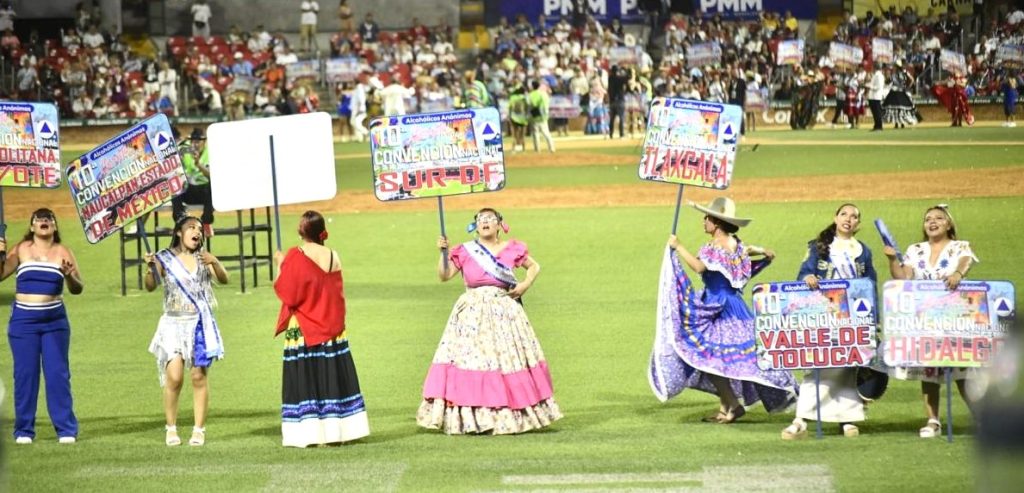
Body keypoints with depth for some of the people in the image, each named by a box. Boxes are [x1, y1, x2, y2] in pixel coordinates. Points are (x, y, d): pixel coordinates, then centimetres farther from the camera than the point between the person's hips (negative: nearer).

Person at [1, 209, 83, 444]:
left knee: (58, 375, -1)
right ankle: (24, 430, 9)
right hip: (23, 320, 0)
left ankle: (66, 430, 4)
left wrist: (69, 275, -16)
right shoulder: (21, 249, 4)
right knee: (25, 375, 2)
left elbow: (77, 289, 5)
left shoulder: (63, 252, 5)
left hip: (54, 321, 0)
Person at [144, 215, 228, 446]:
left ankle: (199, 430, 4)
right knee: (174, 377, -12)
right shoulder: (165, 258, 1)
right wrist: (150, 268, -26)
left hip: (199, 324, 2)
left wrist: (214, 263, -19)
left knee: (199, 377, -1)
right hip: (174, 324, -2)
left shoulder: (203, 258, 8)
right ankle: (171, 428, 1)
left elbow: (224, 279, -1)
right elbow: (150, 286, -7)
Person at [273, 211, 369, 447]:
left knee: (305, 377, 0)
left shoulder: (295, 257, -12)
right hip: (332, 328, 4)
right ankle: (336, 428, 11)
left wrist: (281, 266, -1)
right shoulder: (333, 256, 1)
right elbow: (337, 293, 9)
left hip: (302, 330, -4)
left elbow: (287, 293, -12)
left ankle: (308, 432, -3)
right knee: (333, 375, 10)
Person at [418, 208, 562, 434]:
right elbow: (444, 275, 0)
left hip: (504, 312, 0)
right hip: (472, 314, 0)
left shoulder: (512, 249, 6)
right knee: (470, 358, -8)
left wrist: (526, 284, 1)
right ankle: (471, 415, -6)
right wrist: (443, 252, -12)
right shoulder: (464, 252, 5)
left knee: (509, 358, 0)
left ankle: (514, 414, 7)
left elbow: (534, 266, 17)